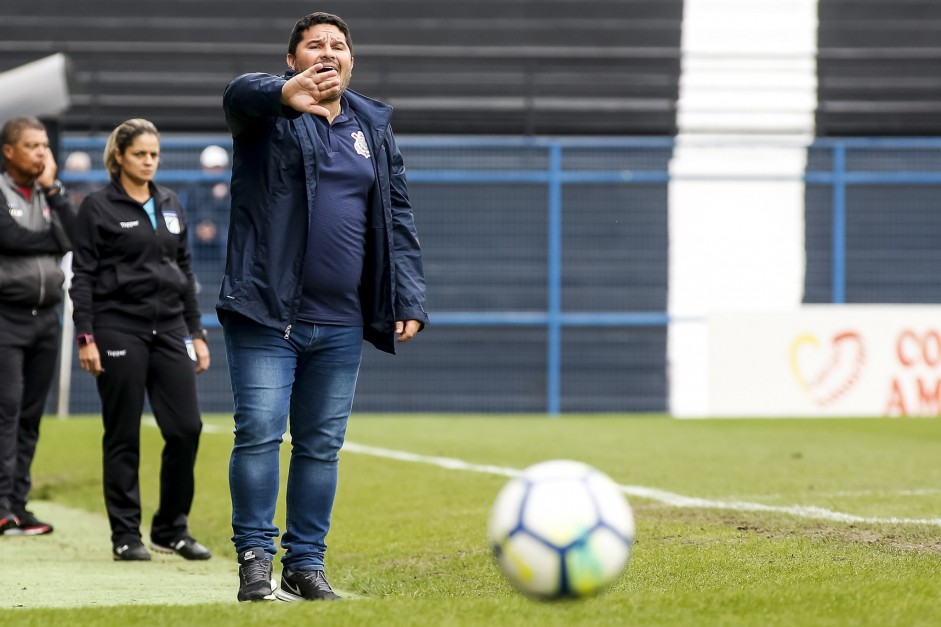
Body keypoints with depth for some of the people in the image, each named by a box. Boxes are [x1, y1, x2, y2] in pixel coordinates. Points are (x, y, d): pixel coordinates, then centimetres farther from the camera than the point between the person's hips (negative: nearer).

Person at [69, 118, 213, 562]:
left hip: (169, 328, 5)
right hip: (119, 330, -5)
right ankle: (125, 536, 7)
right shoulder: (98, 207, -3)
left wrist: (196, 333, 13)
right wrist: (85, 337, -13)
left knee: (186, 428, -2)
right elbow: (82, 275, -6)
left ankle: (172, 529, 11)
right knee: (123, 435, 0)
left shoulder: (170, 205, 13)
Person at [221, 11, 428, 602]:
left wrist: (410, 299, 4)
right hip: (267, 314, -4)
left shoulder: (375, 129, 14)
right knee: (259, 433, -9)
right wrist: (285, 94, -50)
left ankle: (306, 563, 14)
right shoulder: (268, 112, 0)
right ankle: (255, 560, -2)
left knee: (322, 444, 7)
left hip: (340, 324, 4)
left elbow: (399, 221, 15)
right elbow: (241, 93, -26)